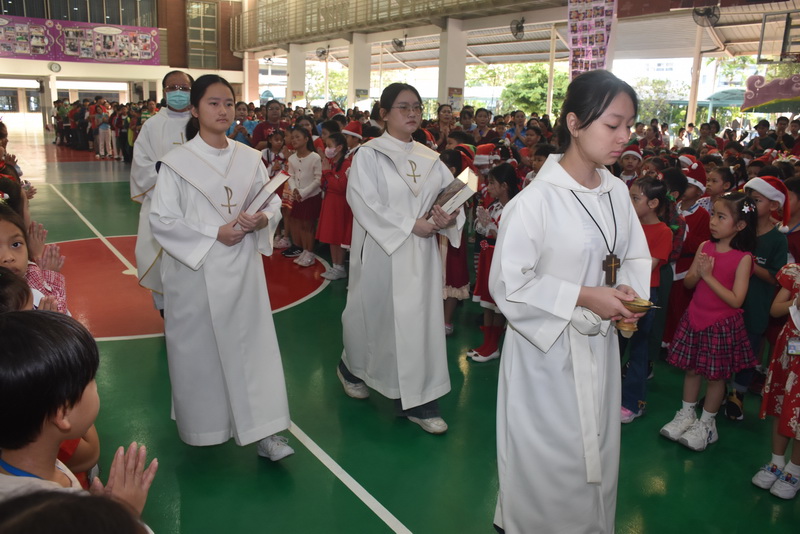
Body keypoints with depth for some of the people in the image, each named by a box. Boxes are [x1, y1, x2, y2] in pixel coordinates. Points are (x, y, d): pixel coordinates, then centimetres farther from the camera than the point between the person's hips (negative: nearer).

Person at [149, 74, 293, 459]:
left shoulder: (249, 158, 6)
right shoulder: (177, 162, -5)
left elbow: (273, 203, 8)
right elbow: (161, 219, -8)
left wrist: (263, 219, -15)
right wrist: (214, 235, -15)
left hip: (242, 267, 3)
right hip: (194, 269, -2)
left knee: (253, 344, 2)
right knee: (199, 348, 8)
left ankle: (264, 431, 8)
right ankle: (203, 425, 29)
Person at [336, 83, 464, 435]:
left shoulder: (429, 158, 8)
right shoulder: (369, 155, -6)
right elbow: (366, 204, -16)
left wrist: (448, 219, -18)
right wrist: (411, 224, -20)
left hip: (421, 254, 4)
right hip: (382, 252, -4)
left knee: (420, 318, 4)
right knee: (375, 314, 11)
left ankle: (416, 399, 13)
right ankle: (352, 367, 39)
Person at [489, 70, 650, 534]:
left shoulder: (617, 191, -2)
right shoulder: (535, 200, -22)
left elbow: (635, 257, 10)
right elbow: (508, 283, -19)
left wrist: (627, 292, -11)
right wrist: (583, 296, -22)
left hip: (599, 344, 6)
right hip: (548, 348, -6)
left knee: (598, 450, 22)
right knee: (548, 457, 11)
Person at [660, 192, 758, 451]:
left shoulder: (743, 257, -15)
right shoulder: (705, 247, -1)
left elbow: (736, 300, -20)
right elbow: (688, 283, 4)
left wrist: (708, 276, -24)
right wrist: (697, 272, -18)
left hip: (722, 324, -4)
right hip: (695, 318, 5)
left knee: (716, 375, 10)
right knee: (691, 369, 16)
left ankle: (706, 423, 27)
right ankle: (686, 414, 34)